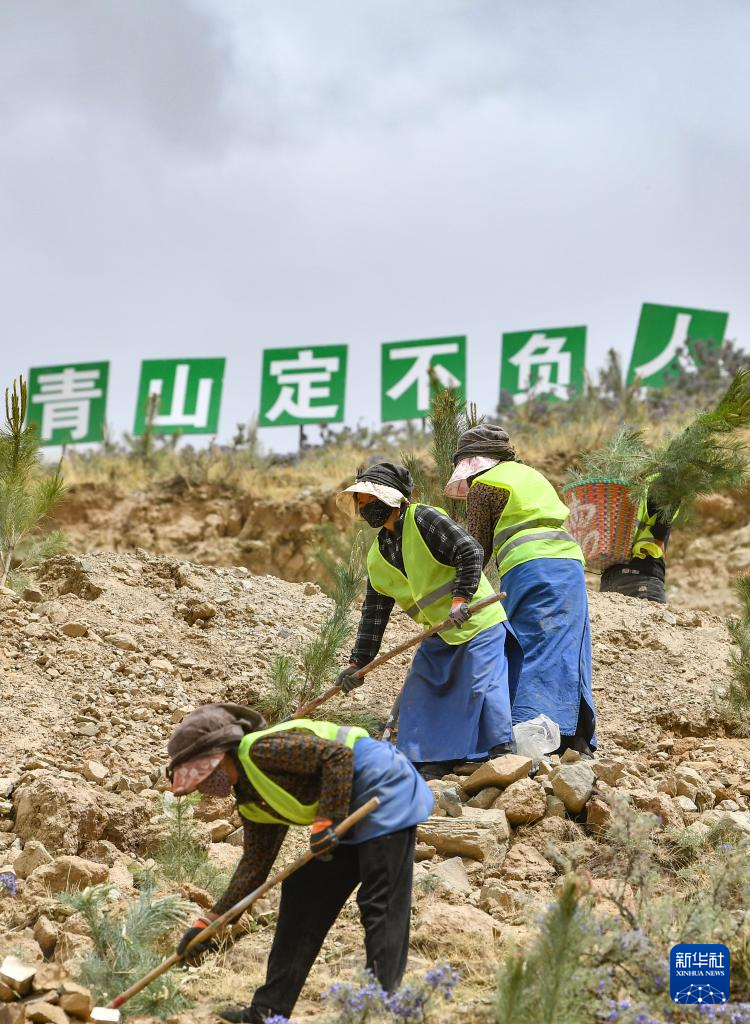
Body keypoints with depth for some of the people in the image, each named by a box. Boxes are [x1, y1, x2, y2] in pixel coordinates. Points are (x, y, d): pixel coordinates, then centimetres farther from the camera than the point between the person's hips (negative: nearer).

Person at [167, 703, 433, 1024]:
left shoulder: (259, 749, -19)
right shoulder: (251, 801, 10)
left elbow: (338, 755, -23)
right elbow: (255, 863, 12)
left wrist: (326, 820, -23)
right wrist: (208, 922, 11)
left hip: (383, 788, -10)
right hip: (352, 814, 10)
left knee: (381, 904, -11)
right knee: (303, 894, 9)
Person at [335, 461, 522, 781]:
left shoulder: (424, 520, -12)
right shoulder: (377, 555, 12)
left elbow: (470, 552, -19)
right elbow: (374, 612, 14)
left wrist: (461, 598, -27)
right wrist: (357, 662, 10)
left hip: (478, 620, -8)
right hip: (439, 634, 8)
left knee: (483, 685, -12)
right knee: (421, 691, 5)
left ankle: (503, 752, -5)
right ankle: (437, 761, 12)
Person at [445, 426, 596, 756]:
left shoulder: (483, 485, 5)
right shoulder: (530, 474, 28)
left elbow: (479, 548, 4)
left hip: (531, 568, -7)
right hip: (570, 564, 7)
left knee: (533, 652, -10)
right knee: (567, 651, 6)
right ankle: (579, 739, 4)